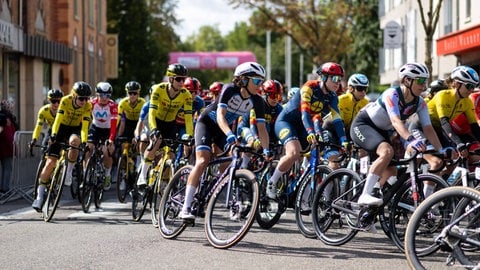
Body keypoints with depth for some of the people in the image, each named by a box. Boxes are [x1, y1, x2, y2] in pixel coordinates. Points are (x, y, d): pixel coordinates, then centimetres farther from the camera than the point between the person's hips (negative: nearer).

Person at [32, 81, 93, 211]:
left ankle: (69, 171, -16)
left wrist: (84, 142, -38)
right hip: (62, 128, 0)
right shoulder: (65, 101, -23)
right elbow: (58, 119, -31)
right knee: (50, 162, -9)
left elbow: (85, 126, -24)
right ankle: (40, 195, 1)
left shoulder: (87, 106, -20)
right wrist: (53, 135, -44)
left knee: (74, 141, -38)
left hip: (75, 129, 0)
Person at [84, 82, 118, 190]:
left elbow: (114, 124, -30)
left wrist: (111, 139, -40)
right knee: (88, 148, -18)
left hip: (107, 130, -2)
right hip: (95, 128, 2)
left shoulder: (112, 106, -25)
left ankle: (108, 175, 12)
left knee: (107, 152, -15)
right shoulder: (92, 103, -21)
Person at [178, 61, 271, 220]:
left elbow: (261, 128, -15)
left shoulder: (257, 101, -14)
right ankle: (186, 208, -27)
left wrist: (266, 150, -28)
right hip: (207, 122, -6)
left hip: (224, 129, 6)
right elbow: (220, 115, -37)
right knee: (203, 161, -22)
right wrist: (229, 135, -54)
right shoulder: (230, 90, -28)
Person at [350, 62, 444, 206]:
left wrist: (441, 151, -24)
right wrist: (411, 139, -58)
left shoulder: (419, 103, -8)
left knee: (391, 172, 1)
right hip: (362, 125, -8)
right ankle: (365, 195, -32)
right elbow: (396, 121, -42)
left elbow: (428, 128, -12)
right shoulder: (392, 94, -28)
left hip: (382, 131, 8)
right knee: (387, 151, -33)